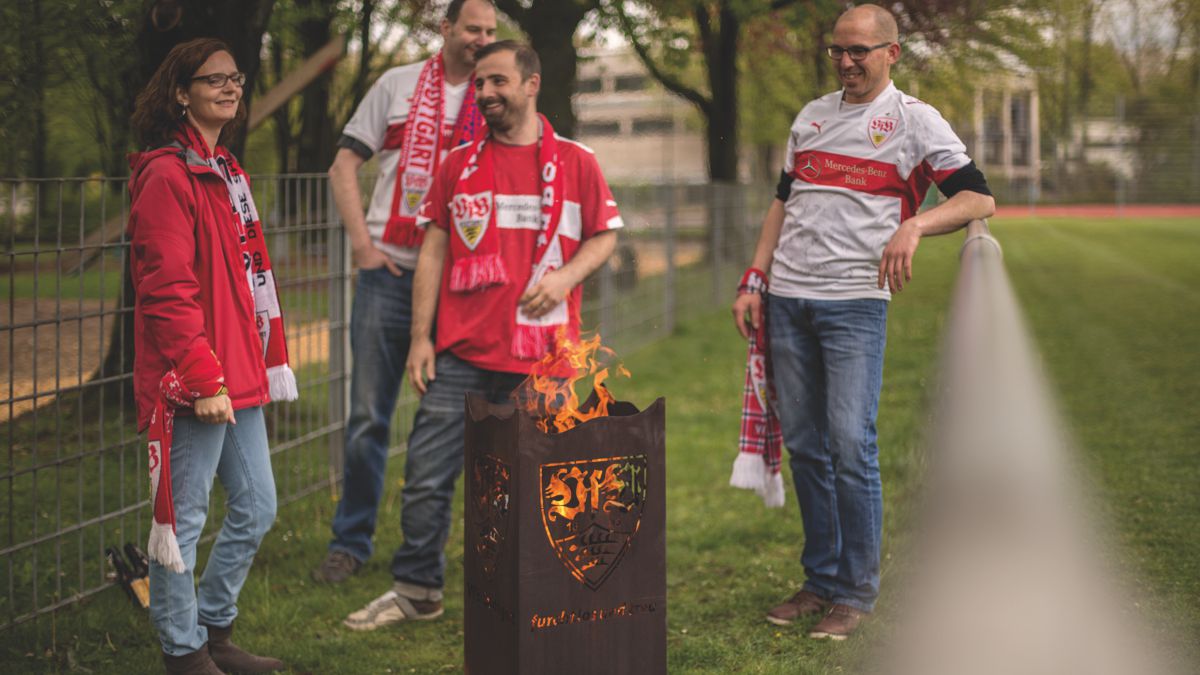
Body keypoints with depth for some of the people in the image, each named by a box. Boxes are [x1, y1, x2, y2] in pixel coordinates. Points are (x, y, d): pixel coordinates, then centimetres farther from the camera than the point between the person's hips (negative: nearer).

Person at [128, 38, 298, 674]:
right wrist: (204, 377, -20)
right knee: (182, 519, 0)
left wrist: (264, 363, 17)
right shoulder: (168, 175, -12)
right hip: (189, 386, -10)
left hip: (237, 379, 10)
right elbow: (168, 291, -18)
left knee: (255, 509, 15)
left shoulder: (226, 171, 17)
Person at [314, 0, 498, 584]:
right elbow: (344, 166, 8)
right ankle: (350, 541, 13)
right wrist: (363, 244, -3)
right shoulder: (398, 85, 7)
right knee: (367, 416, 2)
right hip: (389, 273, 0)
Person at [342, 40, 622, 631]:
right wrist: (420, 337, 4)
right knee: (426, 476, 2)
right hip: (460, 354, 2)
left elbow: (603, 237, 10)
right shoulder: (458, 166, 10)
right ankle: (417, 589, 17)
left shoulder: (575, 163, 4)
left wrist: (566, 275, -10)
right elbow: (433, 253, 10)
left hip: (541, 360, -2)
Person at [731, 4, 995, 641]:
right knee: (804, 445, 7)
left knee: (850, 445, -9)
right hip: (788, 299, 5)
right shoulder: (812, 115, 18)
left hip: (855, 302, -5)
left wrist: (914, 225, -24)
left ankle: (856, 592, 0)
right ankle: (821, 580, 16)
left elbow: (979, 198, -6)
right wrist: (753, 281, 12)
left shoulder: (913, 120, 1)